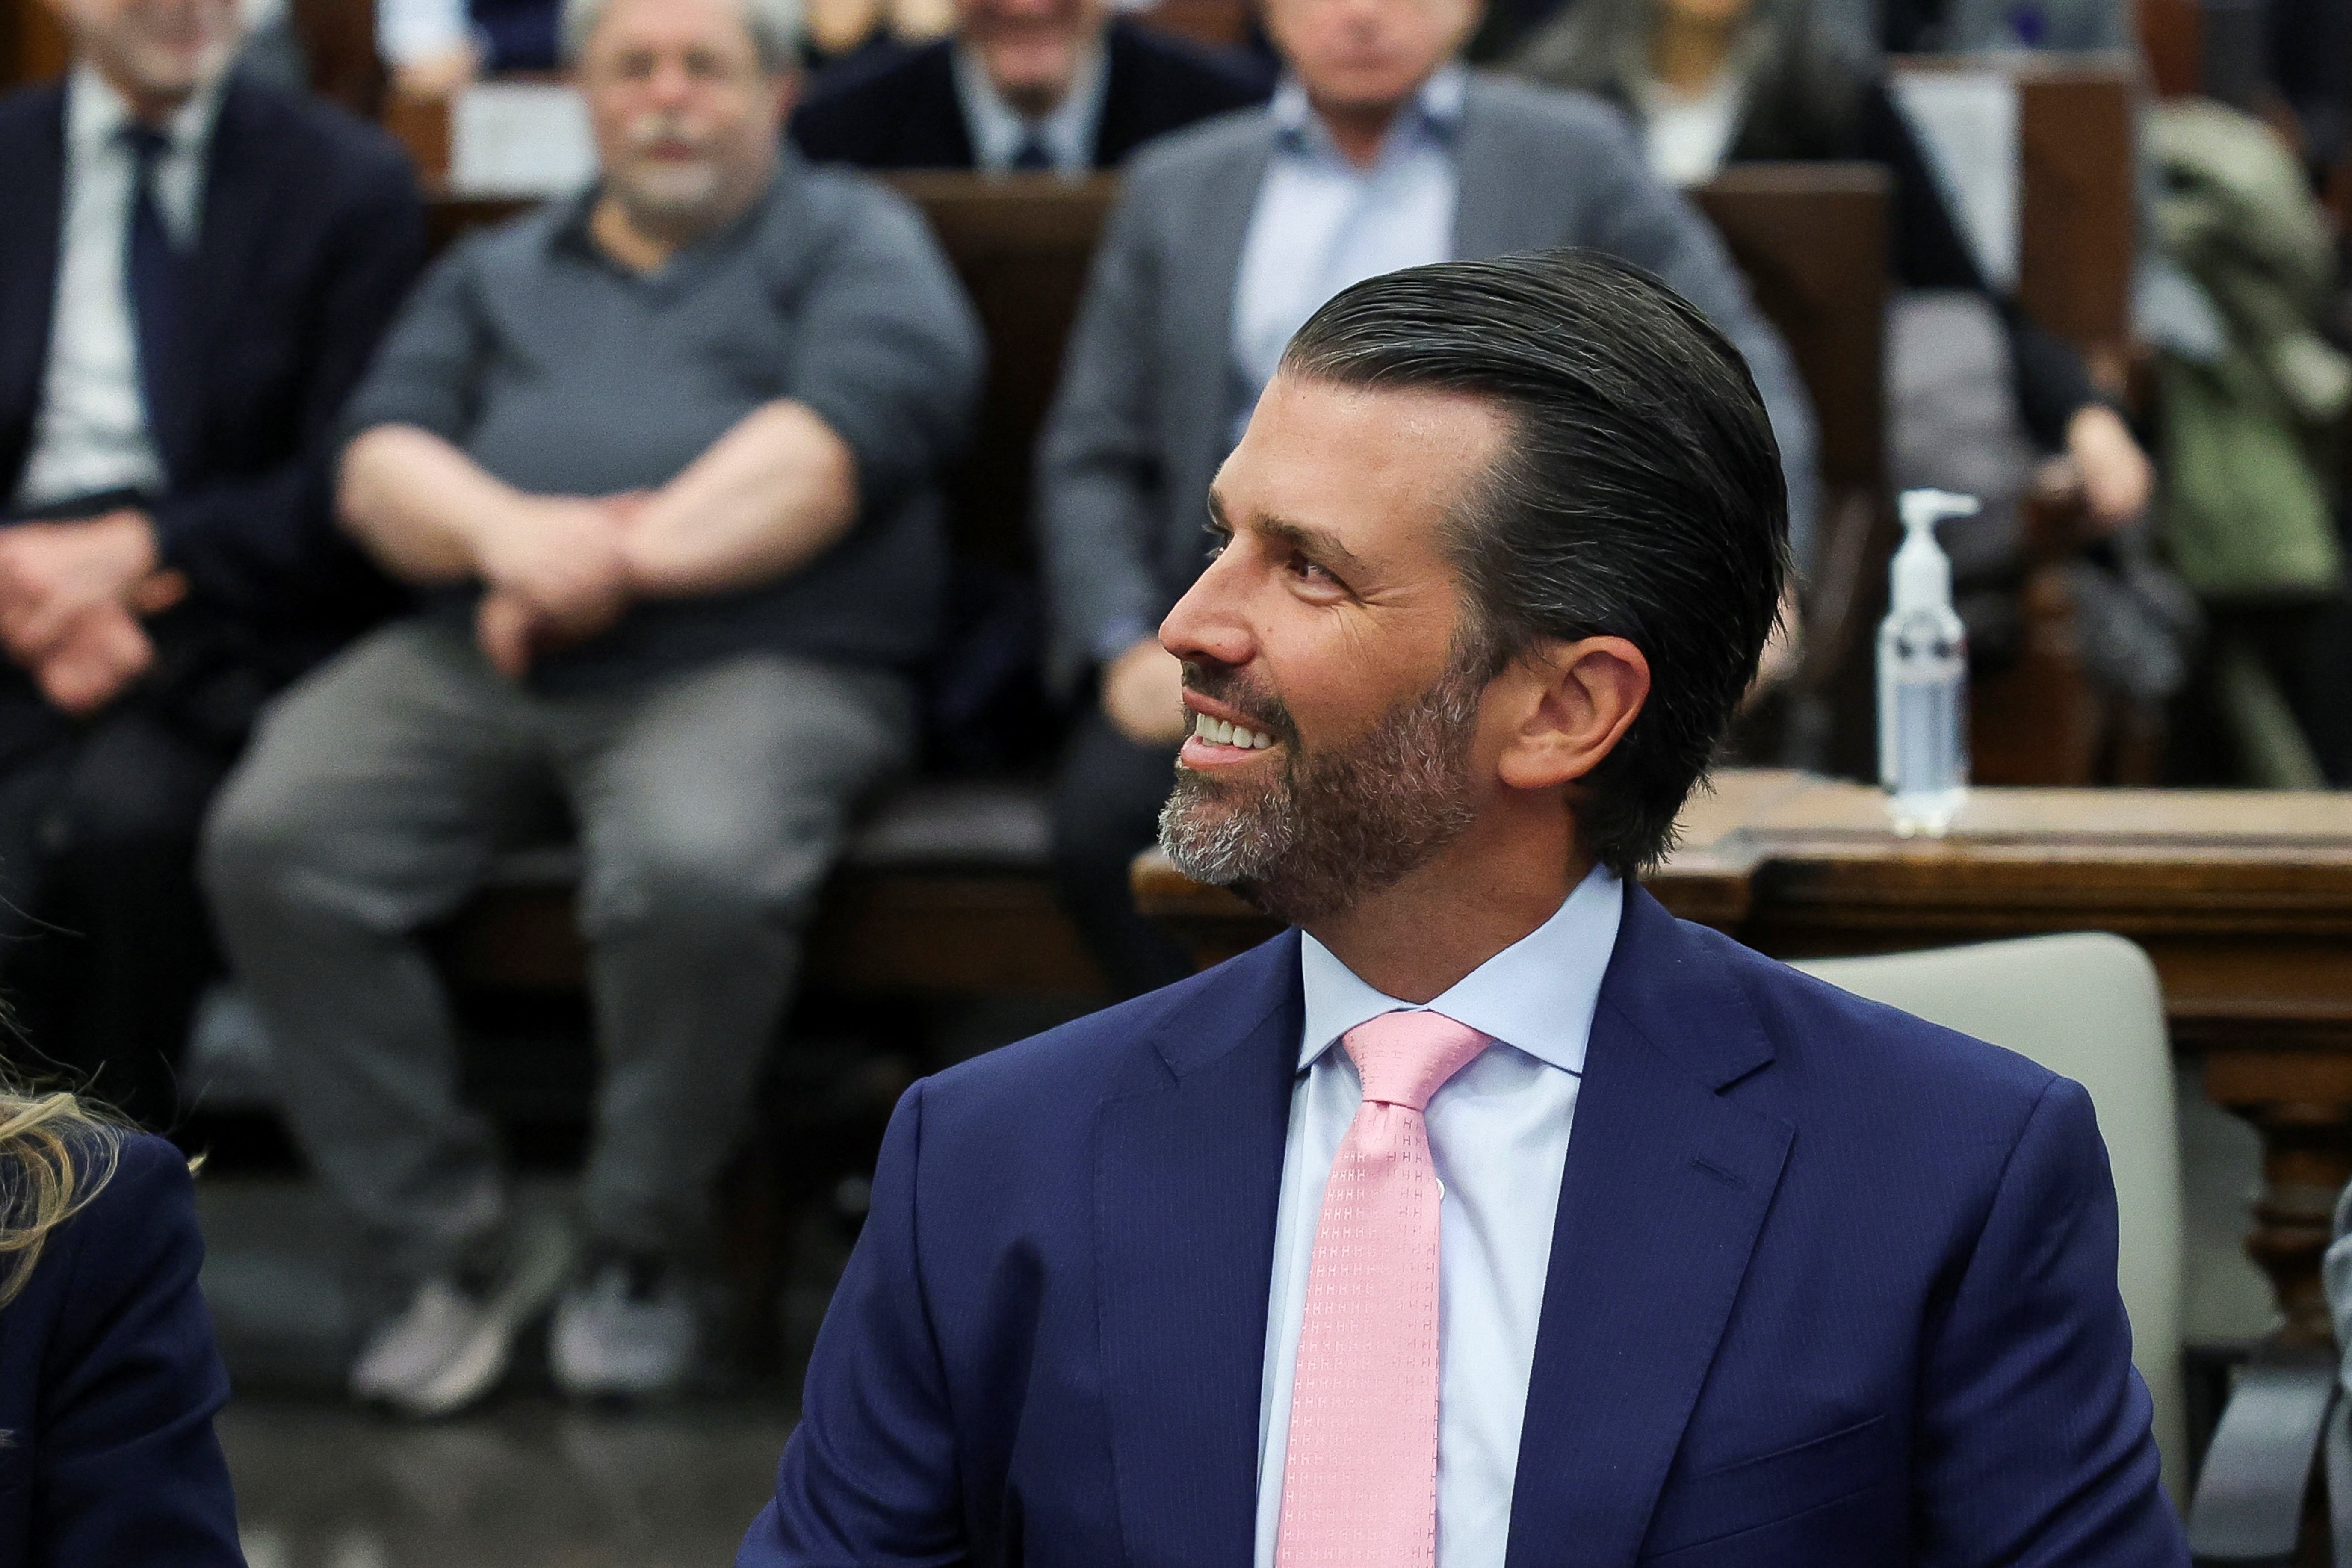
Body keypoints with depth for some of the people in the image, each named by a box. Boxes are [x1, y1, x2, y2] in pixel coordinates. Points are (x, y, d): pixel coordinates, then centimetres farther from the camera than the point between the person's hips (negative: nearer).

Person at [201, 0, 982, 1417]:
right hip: (474, 660, 4)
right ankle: (454, 1249, -11)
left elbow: (845, 433, -7)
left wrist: (625, 558, -16)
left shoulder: (851, 240, 12)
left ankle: (639, 1250, -12)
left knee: (699, 871, -36)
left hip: (757, 658, -4)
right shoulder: (497, 276, 26)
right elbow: (382, 460, 11)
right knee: (273, 845, -21)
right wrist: (506, 529, -13)